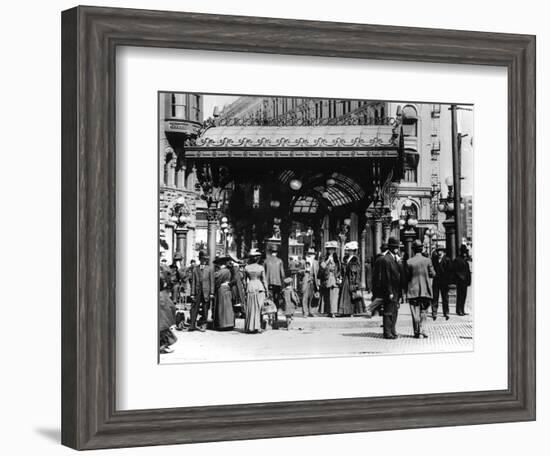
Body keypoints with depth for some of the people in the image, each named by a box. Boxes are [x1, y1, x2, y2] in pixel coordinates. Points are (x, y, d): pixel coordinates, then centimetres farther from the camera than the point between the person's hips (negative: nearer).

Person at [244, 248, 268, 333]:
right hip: (260, 288, -1)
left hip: (250, 288, 1)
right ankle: (257, 327, 2)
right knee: (258, 308, 4)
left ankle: (249, 327, 7)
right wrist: (266, 290, 8)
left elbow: (245, 279, 6)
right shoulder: (261, 268, -2)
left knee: (250, 308, 6)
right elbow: (264, 280, 0)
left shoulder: (247, 268, 1)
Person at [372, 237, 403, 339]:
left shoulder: (394, 258, 14)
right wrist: (389, 292, -20)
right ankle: (387, 333, 1)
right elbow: (386, 278, -19)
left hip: (395, 291, 10)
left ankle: (392, 331, 24)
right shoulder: (385, 260, -16)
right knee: (389, 311, -5)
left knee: (394, 311, 15)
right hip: (389, 291, -10)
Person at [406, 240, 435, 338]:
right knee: (423, 311, 13)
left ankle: (417, 332, 3)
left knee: (415, 312, 4)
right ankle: (421, 330, 4)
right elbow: (432, 274, -2)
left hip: (413, 290, -1)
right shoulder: (427, 260, -5)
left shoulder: (409, 262, -7)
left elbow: (407, 276, -4)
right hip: (425, 289, 1)